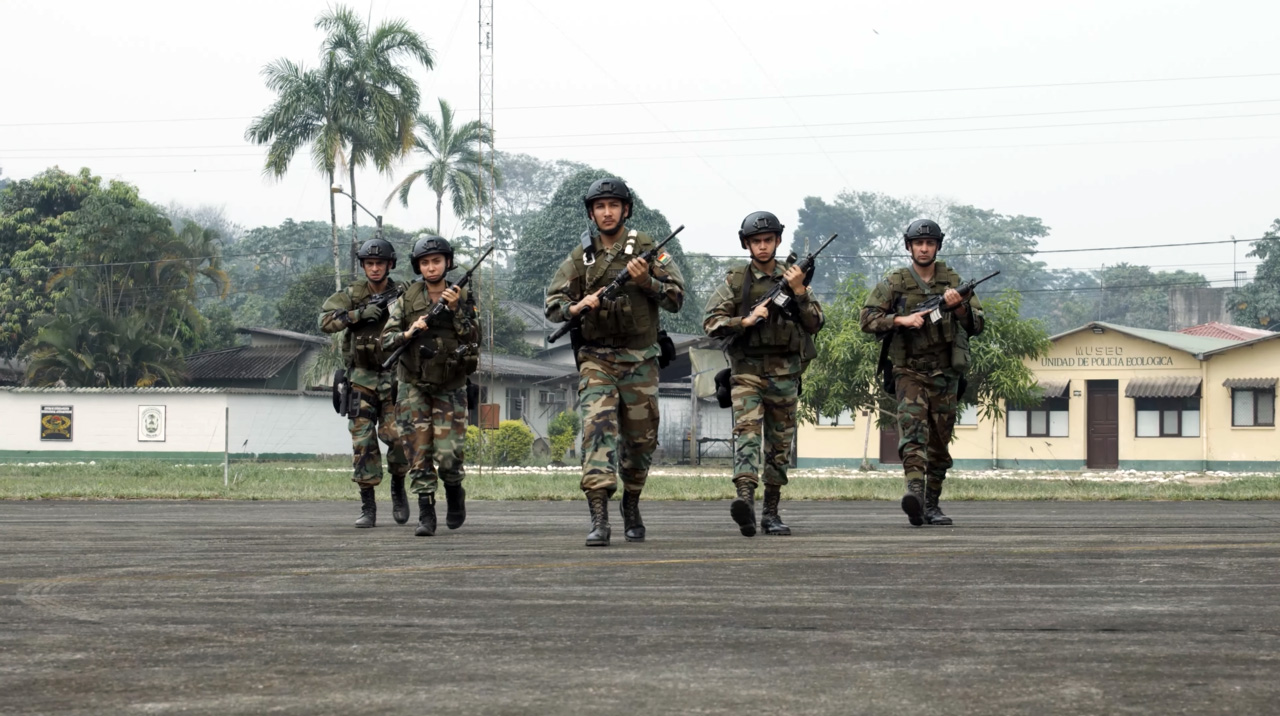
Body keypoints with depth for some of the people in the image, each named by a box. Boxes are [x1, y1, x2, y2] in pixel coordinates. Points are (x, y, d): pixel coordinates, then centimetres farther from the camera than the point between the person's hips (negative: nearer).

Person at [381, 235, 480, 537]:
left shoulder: (462, 299, -1)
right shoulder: (407, 300, -1)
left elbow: (474, 339, -10)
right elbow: (386, 340, -2)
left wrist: (455, 309, -20)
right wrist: (409, 333, -21)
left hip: (450, 387, -1)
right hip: (414, 386, 1)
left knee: (448, 455, -10)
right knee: (419, 453, -5)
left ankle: (455, 493, 20)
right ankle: (426, 515, 1)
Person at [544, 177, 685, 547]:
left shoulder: (647, 248, 2)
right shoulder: (581, 256, 7)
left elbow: (676, 298, -1)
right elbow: (552, 305, 8)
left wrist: (645, 281, -17)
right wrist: (577, 307, -13)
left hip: (640, 360, 0)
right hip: (596, 359, 0)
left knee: (640, 439, 8)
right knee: (598, 430, -16)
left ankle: (631, 507, 32)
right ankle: (599, 520, -24)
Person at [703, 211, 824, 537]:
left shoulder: (793, 278, 9)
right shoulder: (735, 282, 4)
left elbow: (815, 324, 2)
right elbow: (711, 323, -2)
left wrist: (798, 290, -10)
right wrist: (746, 320, -15)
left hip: (784, 374, 3)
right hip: (747, 371, -3)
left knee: (780, 445, 8)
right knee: (747, 431, -21)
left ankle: (771, 512, 17)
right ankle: (745, 498, -37)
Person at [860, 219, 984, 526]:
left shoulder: (954, 281, 6)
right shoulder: (894, 283, 2)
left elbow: (977, 326, 1)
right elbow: (868, 319, -3)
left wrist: (959, 307, -18)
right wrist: (901, 320, -17)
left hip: (946, 376, 3)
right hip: (909, 371, -3)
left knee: (939, 445, 7)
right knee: (913, 429, -23)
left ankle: (931, 505, 17)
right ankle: (915, 490, -38)